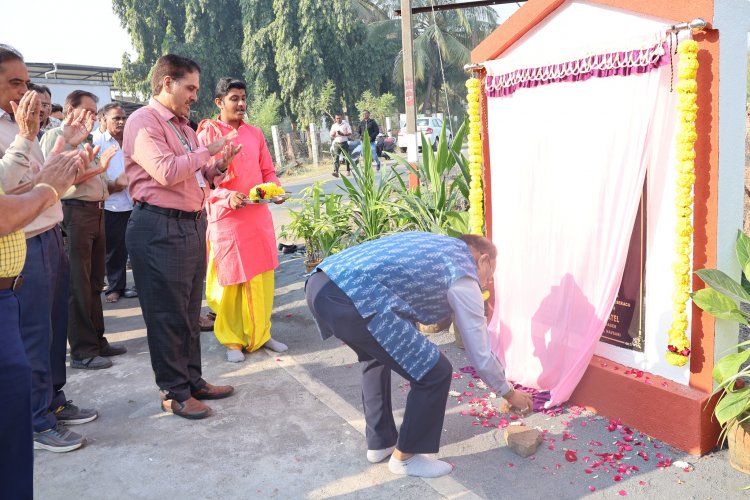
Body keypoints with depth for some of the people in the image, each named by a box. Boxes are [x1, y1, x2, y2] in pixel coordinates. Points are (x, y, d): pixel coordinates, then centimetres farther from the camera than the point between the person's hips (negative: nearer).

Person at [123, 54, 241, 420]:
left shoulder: (182, 125, 19)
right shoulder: (144, 122, -9)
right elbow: (167, 172, -23)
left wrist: (219, 165, 4)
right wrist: (207, 151, -11)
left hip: (193, 223, 9)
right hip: (160, 228, -9)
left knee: (190, 311, 15)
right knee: (167, 314, -1)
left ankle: (192, 380, 26)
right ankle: (173, 392, 11)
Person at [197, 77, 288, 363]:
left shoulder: (255, 134, 11)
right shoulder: (208, 135, -4)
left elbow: (268, 171, 16)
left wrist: (274, 188, -5)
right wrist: (228, 197, -24)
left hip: (259, 216, 5)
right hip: (226, 218, -4)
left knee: (262, 278, 8)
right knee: (229, 281, 4)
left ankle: (261, 335, 23)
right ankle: (232, 341, 18)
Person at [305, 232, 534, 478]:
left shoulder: (437, 243, 30)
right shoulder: (465, 279, 7)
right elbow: (480, 356, 11)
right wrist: (510, 393, 27)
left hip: (319, 284, 10)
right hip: (351, 299, -10)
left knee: (376, 354, 34)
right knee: (435, 373, 4)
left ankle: (379, 443, 42)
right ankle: (405, 457, 22)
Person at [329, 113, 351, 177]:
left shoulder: (346, 124, 0)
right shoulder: (334, 126, 9)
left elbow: (350, 133, -4)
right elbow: (331, 135, 11)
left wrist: (343, 134, -21)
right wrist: (333, 135, -13)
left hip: (344, 143, -1)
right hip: (336, 143, 2)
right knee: (336, 157, -13)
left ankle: (348, 171, 22)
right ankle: (336, 171, -25)